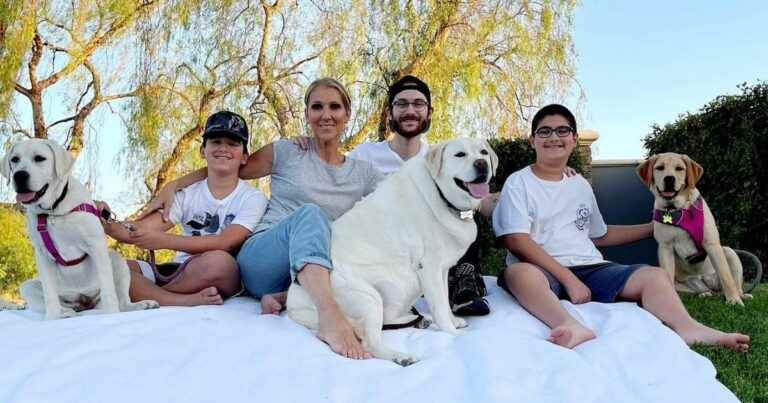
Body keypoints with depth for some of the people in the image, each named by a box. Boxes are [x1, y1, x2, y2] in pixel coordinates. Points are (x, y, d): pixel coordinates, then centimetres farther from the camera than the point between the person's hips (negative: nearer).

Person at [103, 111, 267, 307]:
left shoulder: (252, 198, 0)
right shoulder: (187, 193, 10)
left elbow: (224, 242, -16)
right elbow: (139, 231, -1)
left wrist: (163, 240, -23)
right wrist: (108, 225, -22)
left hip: (223, 277, -3)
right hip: (177, 272, 4)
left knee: (218, 261, -37)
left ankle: (145, 294, -15)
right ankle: (187, 301, -29)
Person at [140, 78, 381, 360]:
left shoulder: (363, 174, 14)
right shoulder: (287, 152, 8)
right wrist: (173, 185, 2)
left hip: (316, 269, 3)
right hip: (260, 260, -2)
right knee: (309, 213, -36)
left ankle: (282, 298, -29)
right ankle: (330, 319, -57)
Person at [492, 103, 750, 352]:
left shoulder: (581, 185, 21)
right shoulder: (518, 183, 2)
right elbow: (516, 241, -10)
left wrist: (653, 228, 29)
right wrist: (568, 278, -17)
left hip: (589, 268, 5)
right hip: (545, 271, -5)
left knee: (653, 275, -16)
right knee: (520, 272, -38)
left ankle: (687, 328, -43)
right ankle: (570, 326, -62)